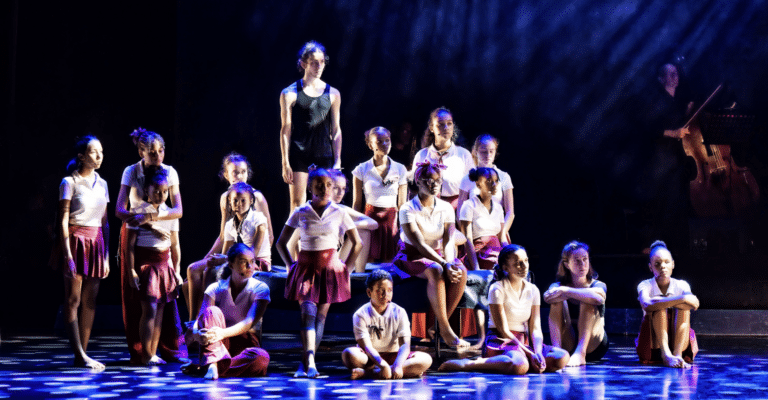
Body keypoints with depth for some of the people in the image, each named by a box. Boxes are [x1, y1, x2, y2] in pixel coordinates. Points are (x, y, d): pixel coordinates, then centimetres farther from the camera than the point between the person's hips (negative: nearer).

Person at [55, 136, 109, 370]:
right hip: (76, 241, -6)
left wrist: (106, 254, 11)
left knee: (90, 301, 3)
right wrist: (67, 253, -15)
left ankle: (83, 354, 7)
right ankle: (80, 355, -7)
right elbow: (63, 220, -7)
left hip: (96, 243, 6)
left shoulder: (101, 184, 14)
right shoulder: (70, 182, -3)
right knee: (73, 300, -4)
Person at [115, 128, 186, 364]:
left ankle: (172, 349, 1)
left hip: (160, 237, 0)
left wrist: (151, 216, -23)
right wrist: (138, 219, -28)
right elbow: (119, 210, -8)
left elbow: (178, 210, -9)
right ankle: (138, 351, 7)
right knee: (134, 295, 0)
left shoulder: (169, 172, -2)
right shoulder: (131, 172, -3)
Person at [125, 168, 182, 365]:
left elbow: (175, 245, 15)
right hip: (145, 264, -5)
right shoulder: (139, 212, -5)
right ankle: (146, 355, -5)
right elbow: (130, 245, -6)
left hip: (164, 265, 5)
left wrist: (176, 270, 13)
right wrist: (131, 271, -11)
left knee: (160, 310, 6)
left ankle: (153, 353, 12)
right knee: (149, 309, -10)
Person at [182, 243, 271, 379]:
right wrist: (196, 334, -39)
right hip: (217, 347, 0)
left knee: (262, 357, -36)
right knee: (212, 311, -28)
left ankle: (203, 368, -38)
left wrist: (223, 333, -37)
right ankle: (212, 363, -51)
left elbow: (249, 322, -18)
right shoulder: (216, 288, 2)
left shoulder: (260, 289, -2)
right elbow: (201, 317, -13)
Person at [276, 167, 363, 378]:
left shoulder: (339, 213, 2)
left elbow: (357, 244, 11)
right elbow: (281, 243, 11)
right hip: (306, 268, -1)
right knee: (308, 312, -17)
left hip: (330, 268, 1)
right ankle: (310, 363, -27)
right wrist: (291, 265, 3)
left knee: (320, 316, 0)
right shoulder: (300, 213, 2)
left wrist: (344, 267, 5)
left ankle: (305, 364, 5)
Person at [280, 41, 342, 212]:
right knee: (297, 203, -4)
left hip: (324, 155, 3)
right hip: (299, 156, -3)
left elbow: (336, 130, 13)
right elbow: (285, 130, 0)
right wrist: (285, 163, -5)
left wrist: (337, 161, 7)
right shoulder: (290, 93, 2)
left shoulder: (333, 94, 11)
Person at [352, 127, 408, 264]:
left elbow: (402, 205, 10)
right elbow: (356, 205, 6)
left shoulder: (400, 169, 7)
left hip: (391, 220, 2)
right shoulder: (362, 170, 3)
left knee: (389, 263, 0)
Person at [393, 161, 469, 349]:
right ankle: (445, 330, -34)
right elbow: (420, 244, -23)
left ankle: (438, 325, -19)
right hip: (412, 257, -5)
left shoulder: (446, 208, 2)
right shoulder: (408, 210, -13)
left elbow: (448, 242, -7)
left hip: (438, 256, 5)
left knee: (461, 272, -27)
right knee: (435, 271, -37)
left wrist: (450, 264, -28)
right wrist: (444, 265, -35)